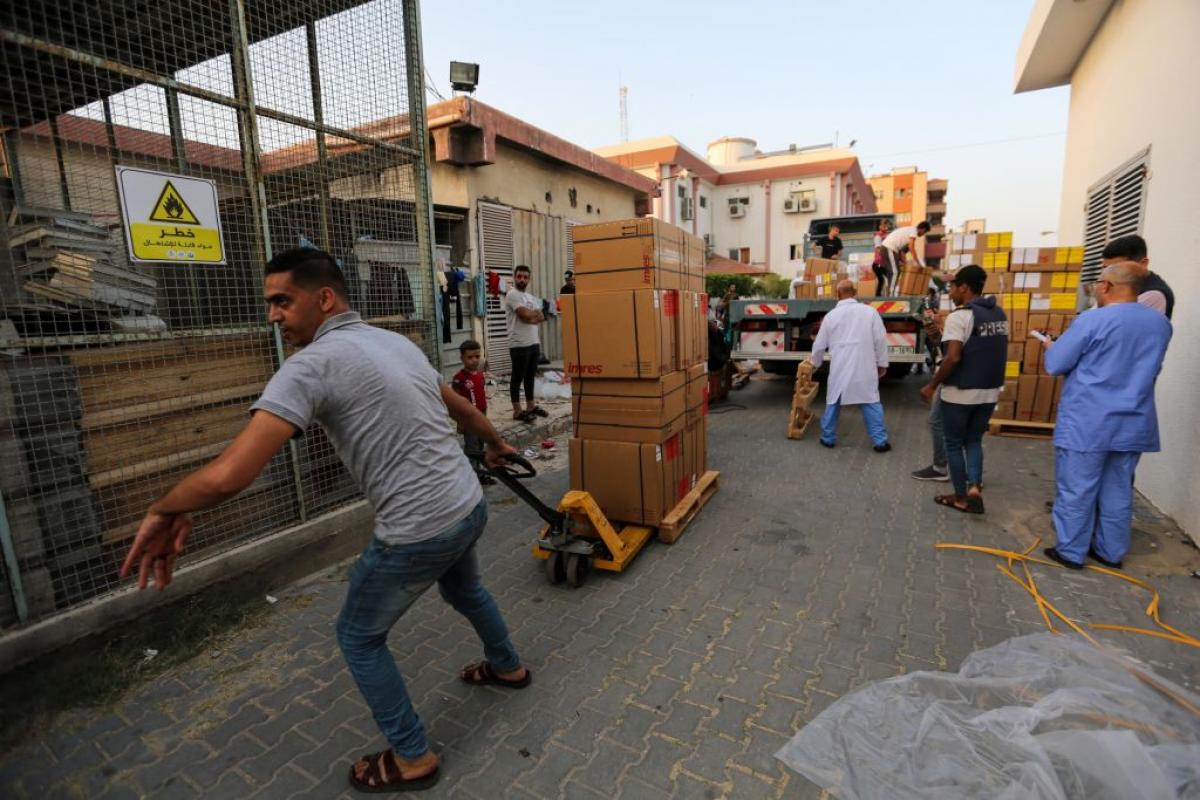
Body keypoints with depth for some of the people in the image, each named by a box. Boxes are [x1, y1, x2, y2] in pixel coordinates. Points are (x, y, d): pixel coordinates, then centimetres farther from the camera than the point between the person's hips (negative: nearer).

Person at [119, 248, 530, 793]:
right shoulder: (398, 342, 8)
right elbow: (462, 408, 21)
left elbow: (227, 476, -25)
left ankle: (412, 758, 34)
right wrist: (495, 444, 39)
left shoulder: (311, 364, -17)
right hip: (470, 506, 8)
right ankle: (507, 667, 60)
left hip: (419, 533, -8)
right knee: (463, 589, 37)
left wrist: (166, 510, -3)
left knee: (360, 637, 19)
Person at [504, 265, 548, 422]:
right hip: (519, 345, -8)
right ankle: (517, 411, 6)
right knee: (517, 379, 0)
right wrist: (536, 312, 0)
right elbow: (526, 315, -21)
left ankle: (531, 406, 24)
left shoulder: (531, 297, 17)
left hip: (534, 343, 9)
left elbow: (542, 317, 8)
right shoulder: (512, 295, -10)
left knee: (530, 377, 15)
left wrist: (531, 316, -11)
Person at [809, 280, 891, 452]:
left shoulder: (831, 315, 2)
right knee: (871, 403, 6)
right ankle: (880, 441, 8)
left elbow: (820, 344, 10)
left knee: (833, 402, 13)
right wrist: (882, 363, 8)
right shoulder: (870, 311, -2)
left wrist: (814, 363, 26)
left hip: (840, 368, 1)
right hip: (864, 368, 0)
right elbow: (880, 339, -2)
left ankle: (828, 438, 21)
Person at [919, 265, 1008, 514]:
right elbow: (1000, 352, 14)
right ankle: (974, 487, 3)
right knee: (974, 440, 19)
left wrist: (932, 386, -14)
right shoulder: (1000, 314, 8)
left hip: (960, 393, -7)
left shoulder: (959, 316, -17)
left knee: (954, 444, 8)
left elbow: (953, 357, -23)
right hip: (989, 392, 7)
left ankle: (961, 497, 15)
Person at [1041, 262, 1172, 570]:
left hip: (1087, 423, -6)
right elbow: (1150, 368, 22)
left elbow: (1055, 365, -9)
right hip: (1134, 424, 6)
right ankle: (1111, 552, 26)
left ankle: (1071, 552, 12)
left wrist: (1051, 346, 12)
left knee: (1076, 491, 4)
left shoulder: (1091, 320, -15)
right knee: (1118, 492, 15)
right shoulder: (1160, 323, 7)